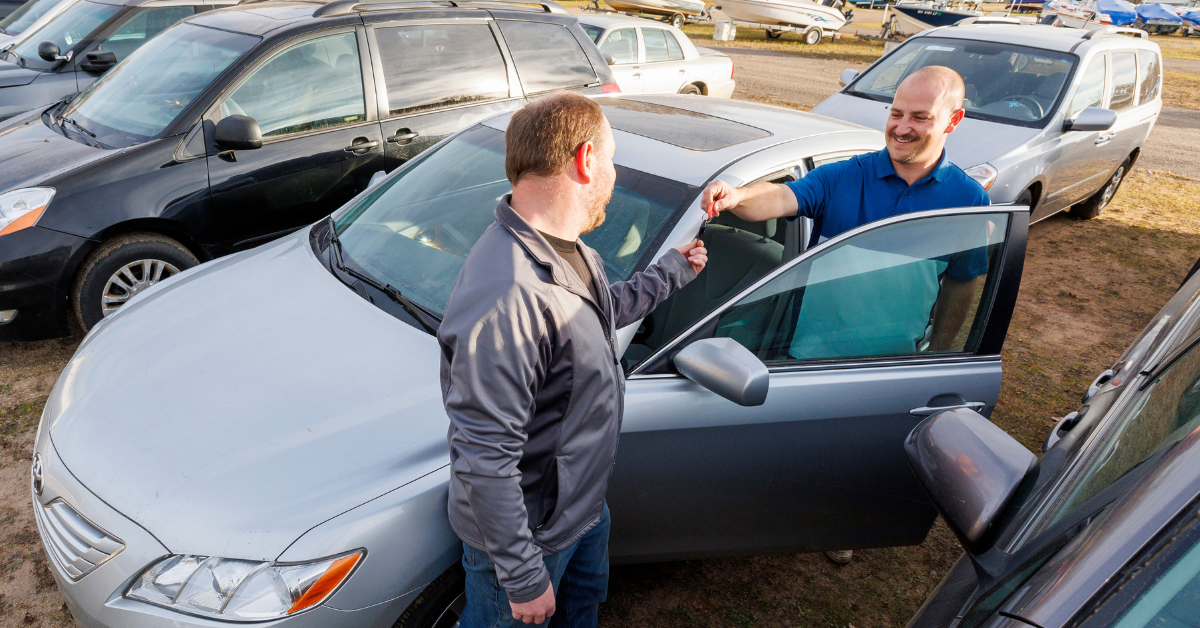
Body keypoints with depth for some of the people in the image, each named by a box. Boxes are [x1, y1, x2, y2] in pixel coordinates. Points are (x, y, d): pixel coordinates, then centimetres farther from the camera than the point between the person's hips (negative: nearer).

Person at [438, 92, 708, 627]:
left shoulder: (568, 250, -3)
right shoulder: (506, 298, -38)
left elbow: (605, 311, 19)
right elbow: (483, 459, -34)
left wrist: (671, 272, 25)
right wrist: (523, 577, -25)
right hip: (529, 532, -9)